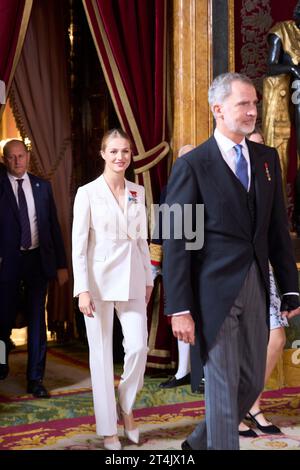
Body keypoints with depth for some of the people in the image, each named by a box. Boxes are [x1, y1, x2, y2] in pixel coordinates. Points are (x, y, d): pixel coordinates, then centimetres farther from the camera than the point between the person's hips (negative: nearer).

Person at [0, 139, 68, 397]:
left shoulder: (42, 186, 5)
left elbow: (54, 226, 7)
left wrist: (61, 264, 4)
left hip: (38, 259, 2)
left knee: (37, 320, 5)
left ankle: (35, 379, 13)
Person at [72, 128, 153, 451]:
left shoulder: (138, 192, 8)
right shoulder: (88, 193, -5)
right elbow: (79, 244, -7)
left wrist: (148, 279, 12)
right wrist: (82, 290, -12)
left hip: (131, 279, 3)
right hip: (99, 279, -3)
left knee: (138, 347, -6)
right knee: (101, 354, 3)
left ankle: (126, 407, 21)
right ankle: (108, 429, 14)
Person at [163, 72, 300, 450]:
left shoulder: (267, 158, 10)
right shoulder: (191, 166, -7)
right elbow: (176, 242, -9)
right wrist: (180, 309, -13)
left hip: (255, 287, 6)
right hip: (215, 289, -6)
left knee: (252, 383, 13)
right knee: (223, 386, 0)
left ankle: (200, 442, 34)